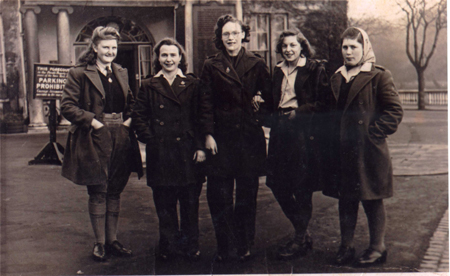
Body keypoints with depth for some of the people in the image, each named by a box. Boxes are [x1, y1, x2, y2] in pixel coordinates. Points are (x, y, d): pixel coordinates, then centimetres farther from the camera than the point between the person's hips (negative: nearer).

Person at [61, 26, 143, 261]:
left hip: (121, 138, 5)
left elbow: (131, 102, 24)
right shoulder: (79, 74, -3)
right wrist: (92, 121, -15)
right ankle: (99, 243, 13)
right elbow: (67, 106, -8)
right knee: (98, 192, 1)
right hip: (95, 140, -5)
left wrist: (130, 119, 5)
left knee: (114, 191, 11)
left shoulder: (121, 73, 15)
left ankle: (112, 240, 21)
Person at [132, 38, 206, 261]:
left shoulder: (192, 84, 7)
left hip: (187, 152, 0)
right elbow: (138, 118, 10)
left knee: (190, 202, 4)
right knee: (164, 203, 6)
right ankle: (168, 245, 20)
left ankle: (191, 245, 18)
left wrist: (200, 146, -4)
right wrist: (151, 139, -2)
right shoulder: (148, 86, 9)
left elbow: (200, 117, 3)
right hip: (160, 155, 1)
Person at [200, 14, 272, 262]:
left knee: (247, 193, 4)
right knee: (219, 194, -1)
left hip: (250, 136, 0)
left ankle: (245, 245, 17)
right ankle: (223, 246, 11)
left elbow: (268, 96, 12)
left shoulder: (256, 65, 9)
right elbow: (207, 103, 3)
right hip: (221, 136, 0)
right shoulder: (211, 66, 8)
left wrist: (260, 100, -9)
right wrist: (208, 134, -4)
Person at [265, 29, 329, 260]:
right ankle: (303, 234, 22)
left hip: (305, 133, -6)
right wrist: (274, 115, 4)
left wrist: (298, 113, -13)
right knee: (277, 185, 5)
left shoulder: (315, 69, -1)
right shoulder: (278, 71, 17)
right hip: (281, 132, 7)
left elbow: (323, 102, -7)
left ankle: (300, 241, 13)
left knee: (301, 187, -2)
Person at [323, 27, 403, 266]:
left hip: (368, 150, -6)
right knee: (345, 199, 12)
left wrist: (373, 132, -13)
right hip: (342, 151, 6)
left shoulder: (379, 77, -5)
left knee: (372, 200, 4)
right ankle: (346, 246, 22)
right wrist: (333, 137, 9)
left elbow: (395, 111, -7)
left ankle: (377, 248, 18)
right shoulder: (337, 78, 14)